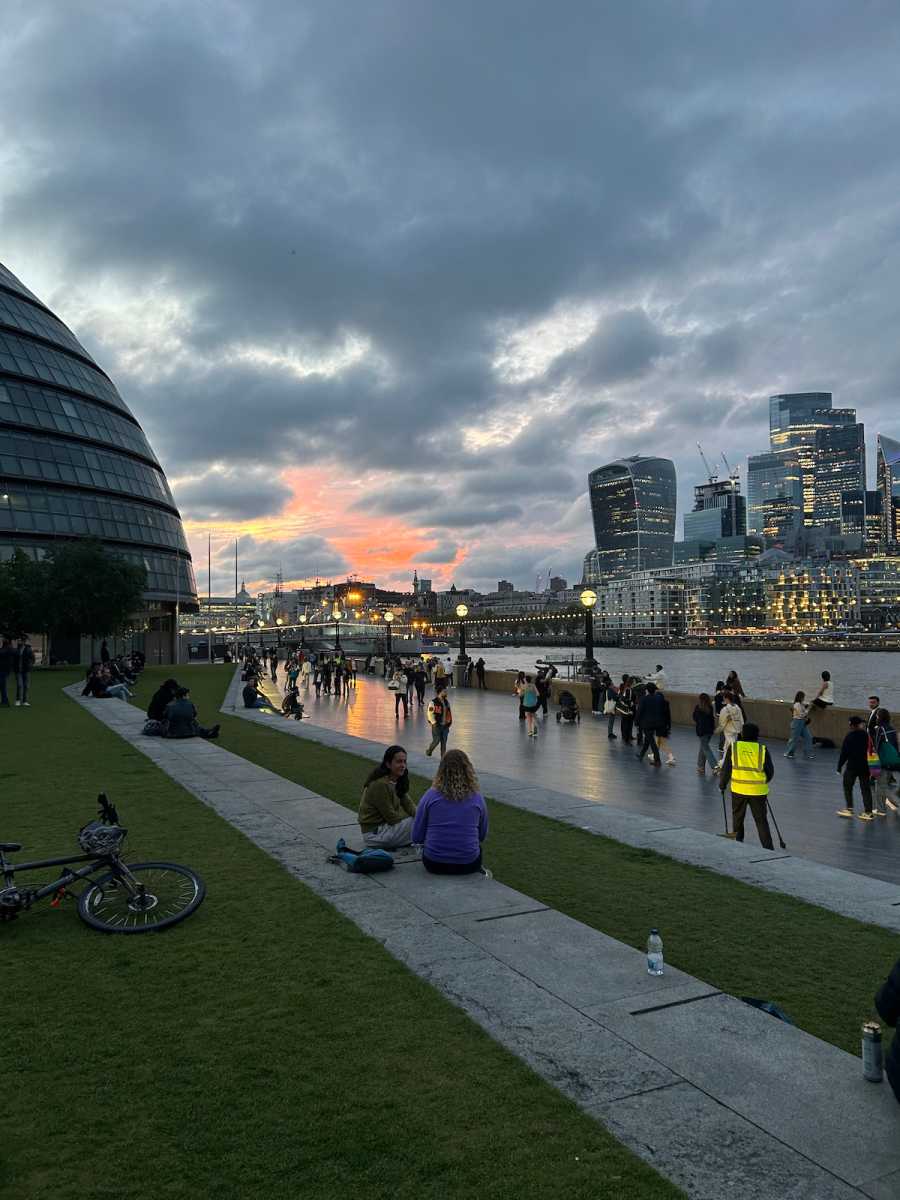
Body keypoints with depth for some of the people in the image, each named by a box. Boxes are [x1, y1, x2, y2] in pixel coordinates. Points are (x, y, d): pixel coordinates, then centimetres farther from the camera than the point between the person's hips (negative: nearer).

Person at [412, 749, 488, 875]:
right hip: (468, 865, 0)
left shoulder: (430, 795, -6)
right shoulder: (477, 798, -3)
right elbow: (482, 836, 10)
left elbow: (416, 838, -1)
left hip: (434, 864, 0)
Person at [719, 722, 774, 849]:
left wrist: (722, 785, 13)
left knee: (737, 816, 20)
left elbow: (726, 769, -1)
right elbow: (770, 772, 5)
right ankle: (768, 847, 4)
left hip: (739, 790, 0)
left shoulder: (733, 747, -4)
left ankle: (738, 840, 30)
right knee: (761, 820, 7)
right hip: (758, 791, 0)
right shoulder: (762, 750, -3)